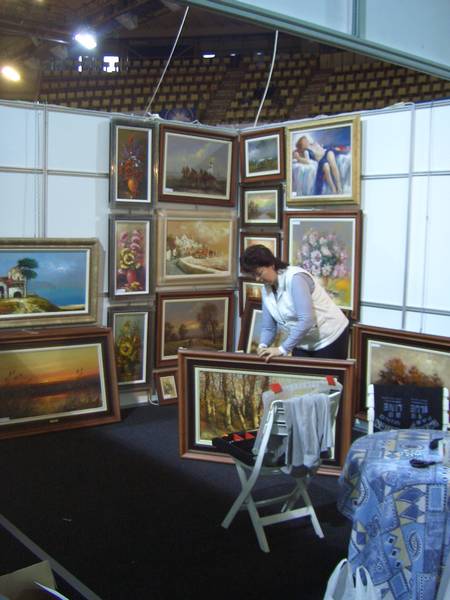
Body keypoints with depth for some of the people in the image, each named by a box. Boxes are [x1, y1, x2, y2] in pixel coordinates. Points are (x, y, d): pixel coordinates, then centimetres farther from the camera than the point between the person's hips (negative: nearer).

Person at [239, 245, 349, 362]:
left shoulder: (295, 278, -24)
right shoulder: (267, 289, -1)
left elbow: (306, 321, -33)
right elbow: (268, 327, 5)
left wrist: (282, 349, -31)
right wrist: (262, 346, -16)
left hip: (329, 338, -7)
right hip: (303, 343, 7)